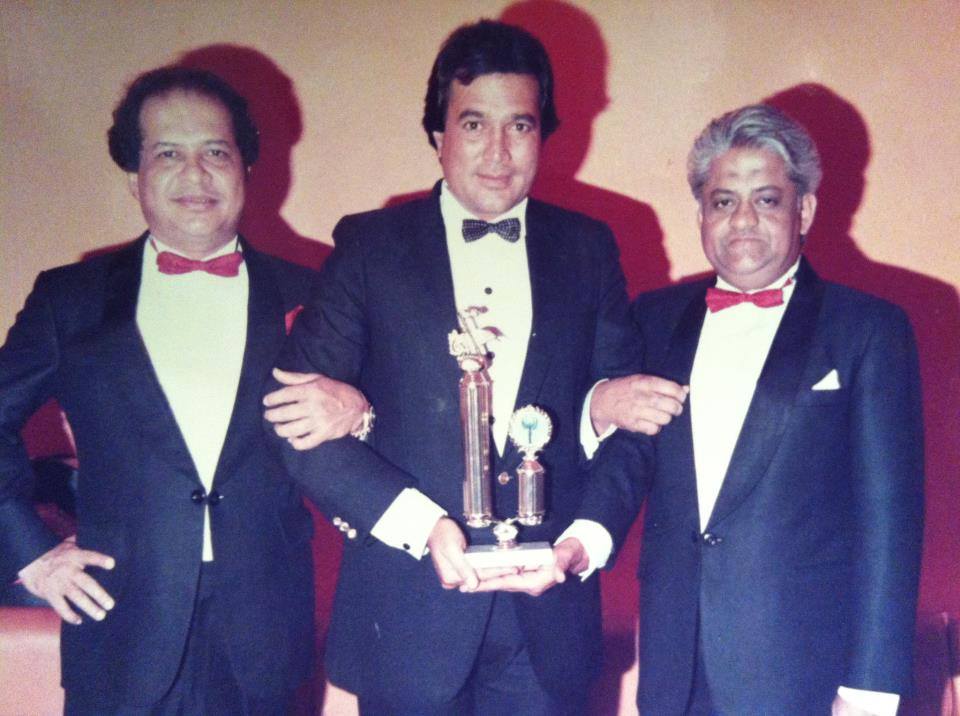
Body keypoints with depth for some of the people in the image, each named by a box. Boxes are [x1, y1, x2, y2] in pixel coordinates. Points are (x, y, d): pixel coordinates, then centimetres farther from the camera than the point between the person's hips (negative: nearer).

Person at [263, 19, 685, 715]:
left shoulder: (589, 247, 7)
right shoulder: (368, 244, 0)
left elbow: (629, 395, 9)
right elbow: (300, 424, -7)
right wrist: (423, 524, -18)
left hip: (549, 614, 2)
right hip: (409, 611, -2)